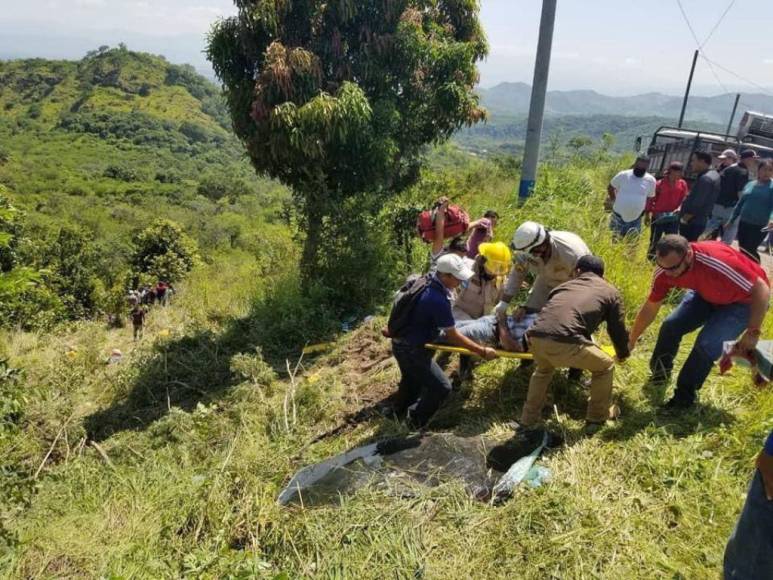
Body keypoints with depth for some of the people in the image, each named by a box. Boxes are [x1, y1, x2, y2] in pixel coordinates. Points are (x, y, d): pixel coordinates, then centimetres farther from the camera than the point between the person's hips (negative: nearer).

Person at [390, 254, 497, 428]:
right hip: (412, 349, -10)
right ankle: (415, 422, 13)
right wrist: (482, 351, -15)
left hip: (402, 343, 10)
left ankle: (401, 413, 54)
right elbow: (453, 337, -22)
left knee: (412, 379, 31)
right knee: (441, 387, -5)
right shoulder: (438, 300, -31)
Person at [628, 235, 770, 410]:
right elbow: (649, 309, -8)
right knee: (671, 325, -2)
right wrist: (631, 342, -2)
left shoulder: (717, 262, -43)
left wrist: (753, 333, -27)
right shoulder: (665, 270, -23)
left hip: (745, 299, -5)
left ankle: (684, 396, 3)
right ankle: (659, 373, 27)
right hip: (707, 294, 6)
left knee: (707, 344, -19)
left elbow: (761, 289, -30)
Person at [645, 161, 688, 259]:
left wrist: (679, 208, -13)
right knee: (655, 241, 6)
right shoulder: (660, 184, -9)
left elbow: (683, 199, 7)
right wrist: (647, 214, -4)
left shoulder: (683, 184, 3)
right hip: (658, 217, -3)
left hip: (673, 218, 3)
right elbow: (651, 199, -4)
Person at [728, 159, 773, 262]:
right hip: (743, 223, 5)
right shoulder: (750, 185, 11)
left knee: (750, 250, -8)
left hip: (760, 226, -5)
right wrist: (731, 219, 18)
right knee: (742, 250, 11)